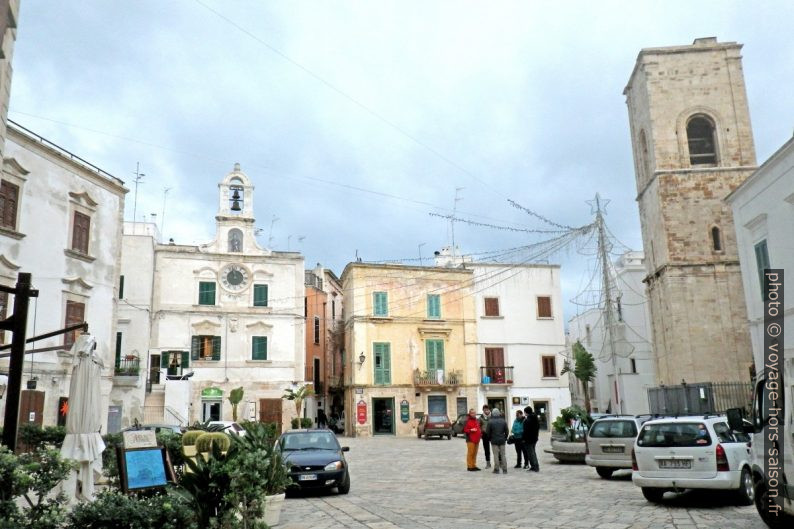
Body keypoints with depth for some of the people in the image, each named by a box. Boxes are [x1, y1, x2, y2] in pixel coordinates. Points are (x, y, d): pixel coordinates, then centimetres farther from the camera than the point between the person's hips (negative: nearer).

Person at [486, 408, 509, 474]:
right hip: (502, 440, 3)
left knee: (496, 455, 1)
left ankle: (496, 469, 1)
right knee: (503, 454, 7)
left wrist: (490, 438, 10)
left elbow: (488, 432, -5)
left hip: (494, 440, -3)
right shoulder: (503, 421, 1)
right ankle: (504, 469, 7)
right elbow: (506, 431, 5)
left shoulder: (490, 421, -8)